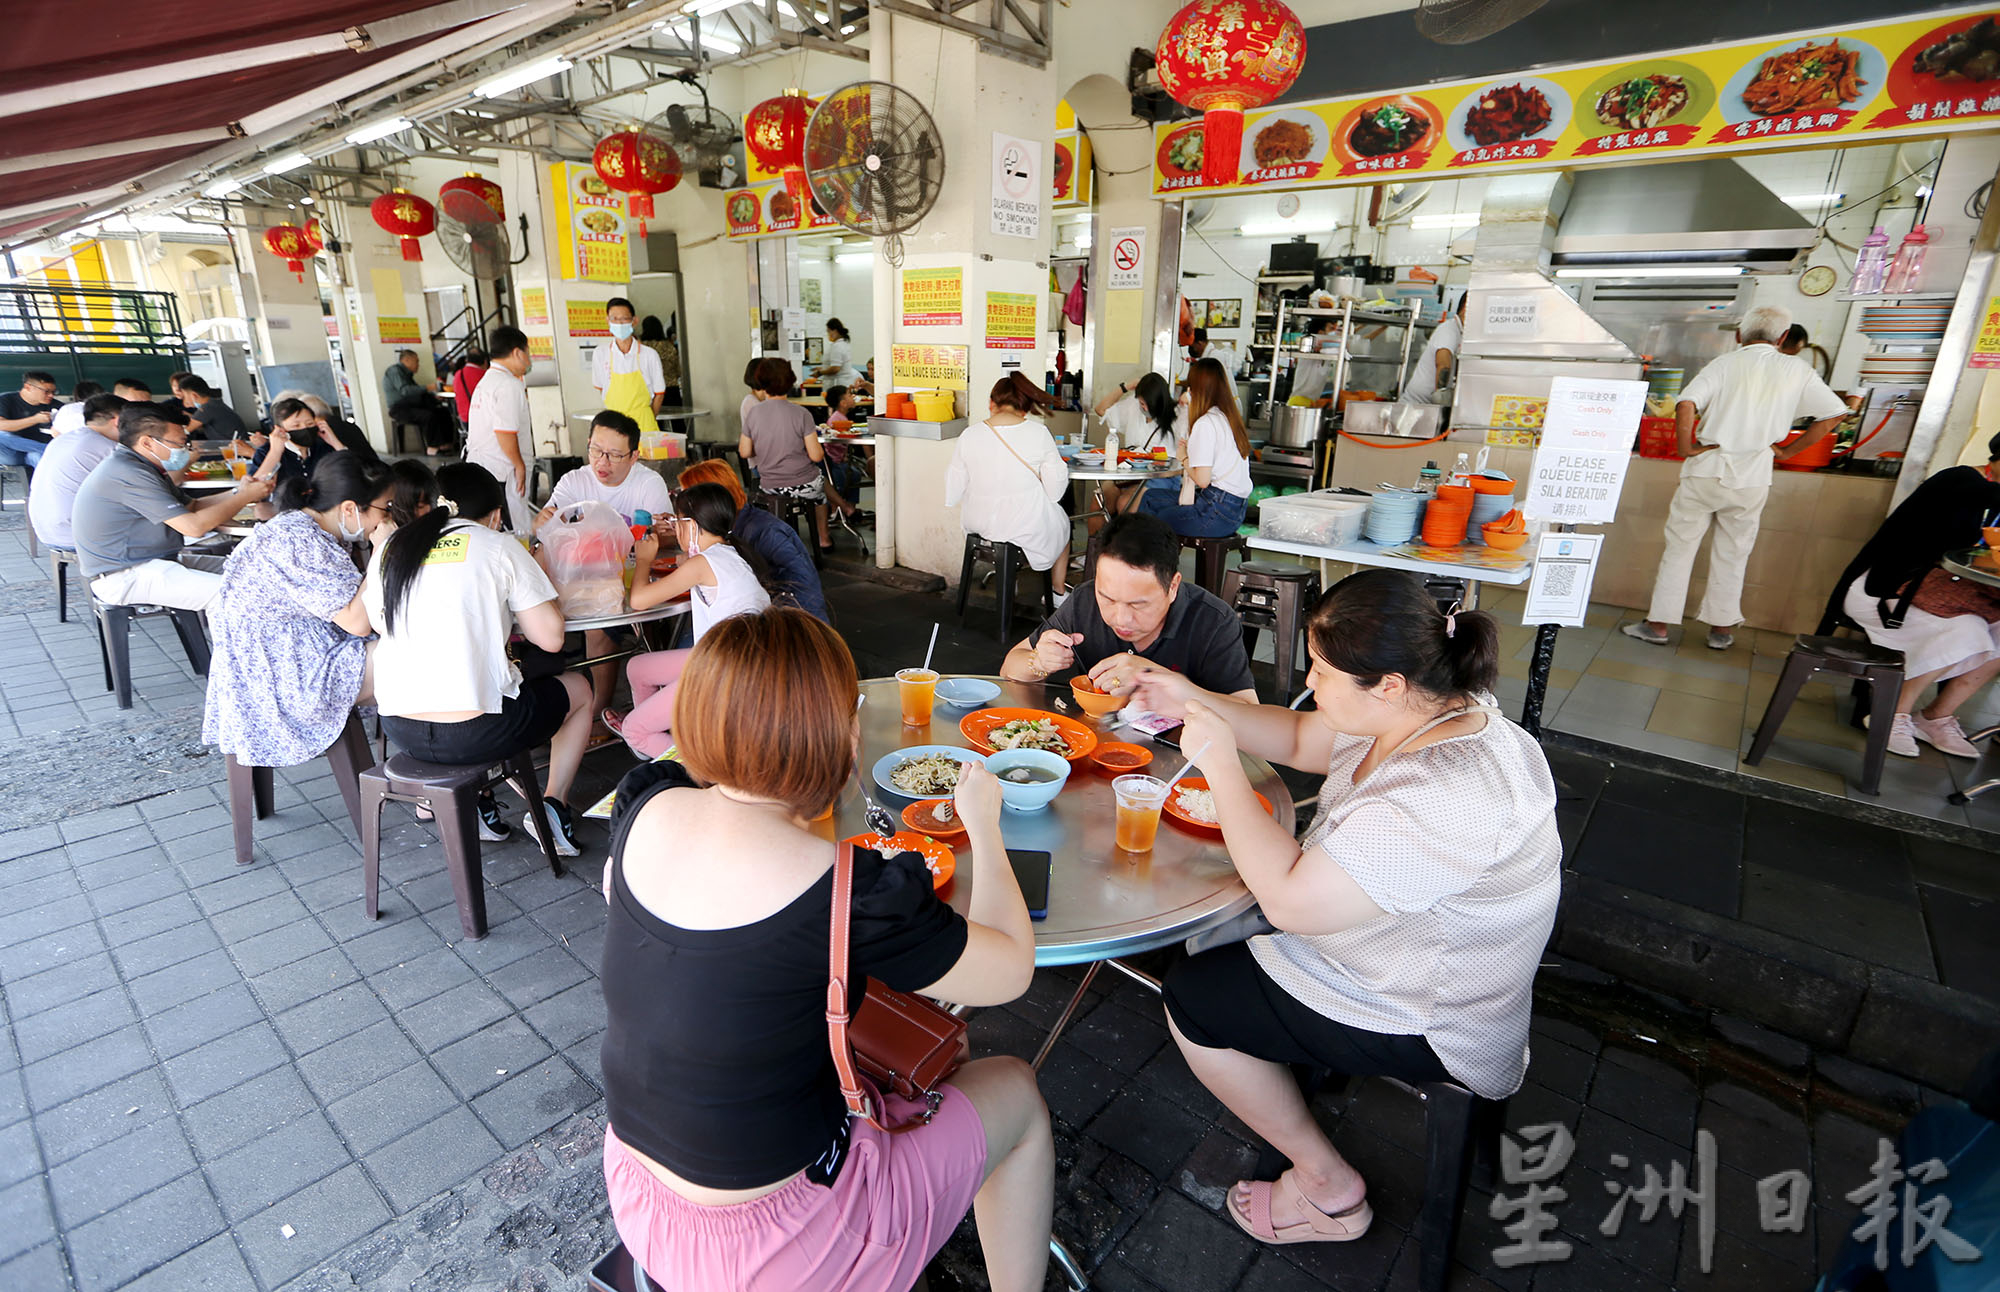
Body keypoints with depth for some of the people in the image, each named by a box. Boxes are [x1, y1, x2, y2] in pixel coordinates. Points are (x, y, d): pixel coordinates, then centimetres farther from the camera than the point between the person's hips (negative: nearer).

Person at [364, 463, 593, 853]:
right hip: (474, 733, -5)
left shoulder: (389, 549, 10)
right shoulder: (499, 546, -4)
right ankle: (552, 806, 14)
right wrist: (538, 585, 12)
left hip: (399, 729, 5)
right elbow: (550, 638, -6)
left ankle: (471, 803, 27)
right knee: (579, 689, 22)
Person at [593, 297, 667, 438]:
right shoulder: (600, 354, 3)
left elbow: (659, 393, 6)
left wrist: (645, 420, 4)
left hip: (644, 422, -1)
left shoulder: (649, 355, -2)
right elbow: (600, 388, 13)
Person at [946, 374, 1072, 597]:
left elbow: (952, 495, -2)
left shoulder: (970, 434, -8)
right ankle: (1059, 592, 46)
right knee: (1061, 521, 32)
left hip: (977, 523, 3)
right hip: (1026, 525, -3)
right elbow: (1055, 490, -8)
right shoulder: (1038, 432, -12)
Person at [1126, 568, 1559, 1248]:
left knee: (1190, 995, 0)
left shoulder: (1440, 799, -38)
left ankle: (1328, 1191, 14)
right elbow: (1299, 740, 4)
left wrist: (1219, 760, -29)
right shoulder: (1427, 711, -9)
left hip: (1427, 1028, -9)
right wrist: (1194, 701, -8)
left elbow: (1290, 900, -34)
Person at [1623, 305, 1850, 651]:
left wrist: (1686, 448, -8)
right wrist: (1789, 451, 13)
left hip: (1707, 470, -2)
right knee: (1733, 553, 13)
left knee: (1680, 545, 6)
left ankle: (1658, 624, 7)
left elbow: (1686, 405, -18)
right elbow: (1834, 413, 8)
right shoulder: (1797, 370, 6)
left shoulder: (1724, 364, -1)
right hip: (1753, 478, 2)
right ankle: (1721, 628, 21)